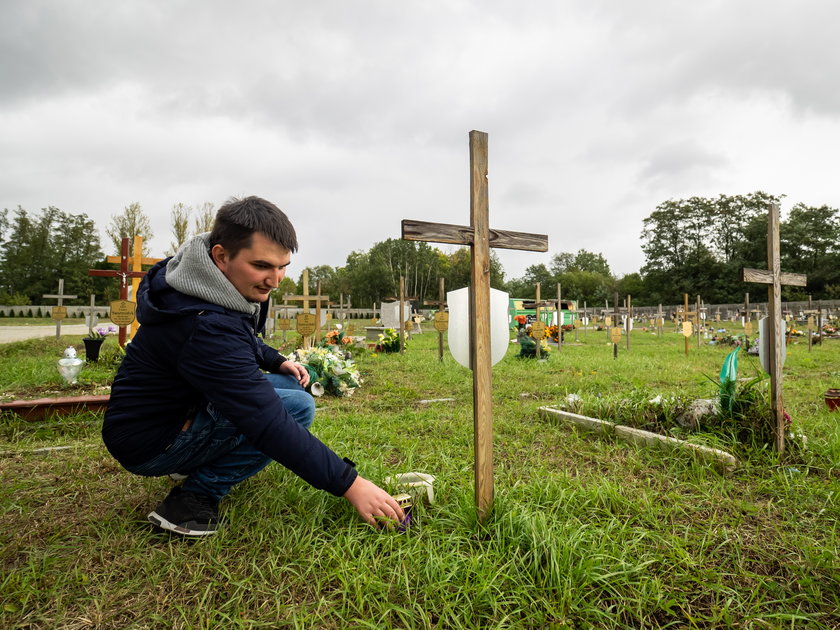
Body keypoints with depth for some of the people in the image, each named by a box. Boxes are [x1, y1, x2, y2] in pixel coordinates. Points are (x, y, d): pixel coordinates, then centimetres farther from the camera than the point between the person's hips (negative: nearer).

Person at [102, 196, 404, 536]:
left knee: (290, 383, 9)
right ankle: (196, 495, -11)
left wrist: (276, 360, 1)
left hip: (181, 406, 9)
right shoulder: (206, 326, -34)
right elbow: (270, 425, -35)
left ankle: (196, 463, 10)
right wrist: (349, 484, -31)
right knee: (297, 407, -22)